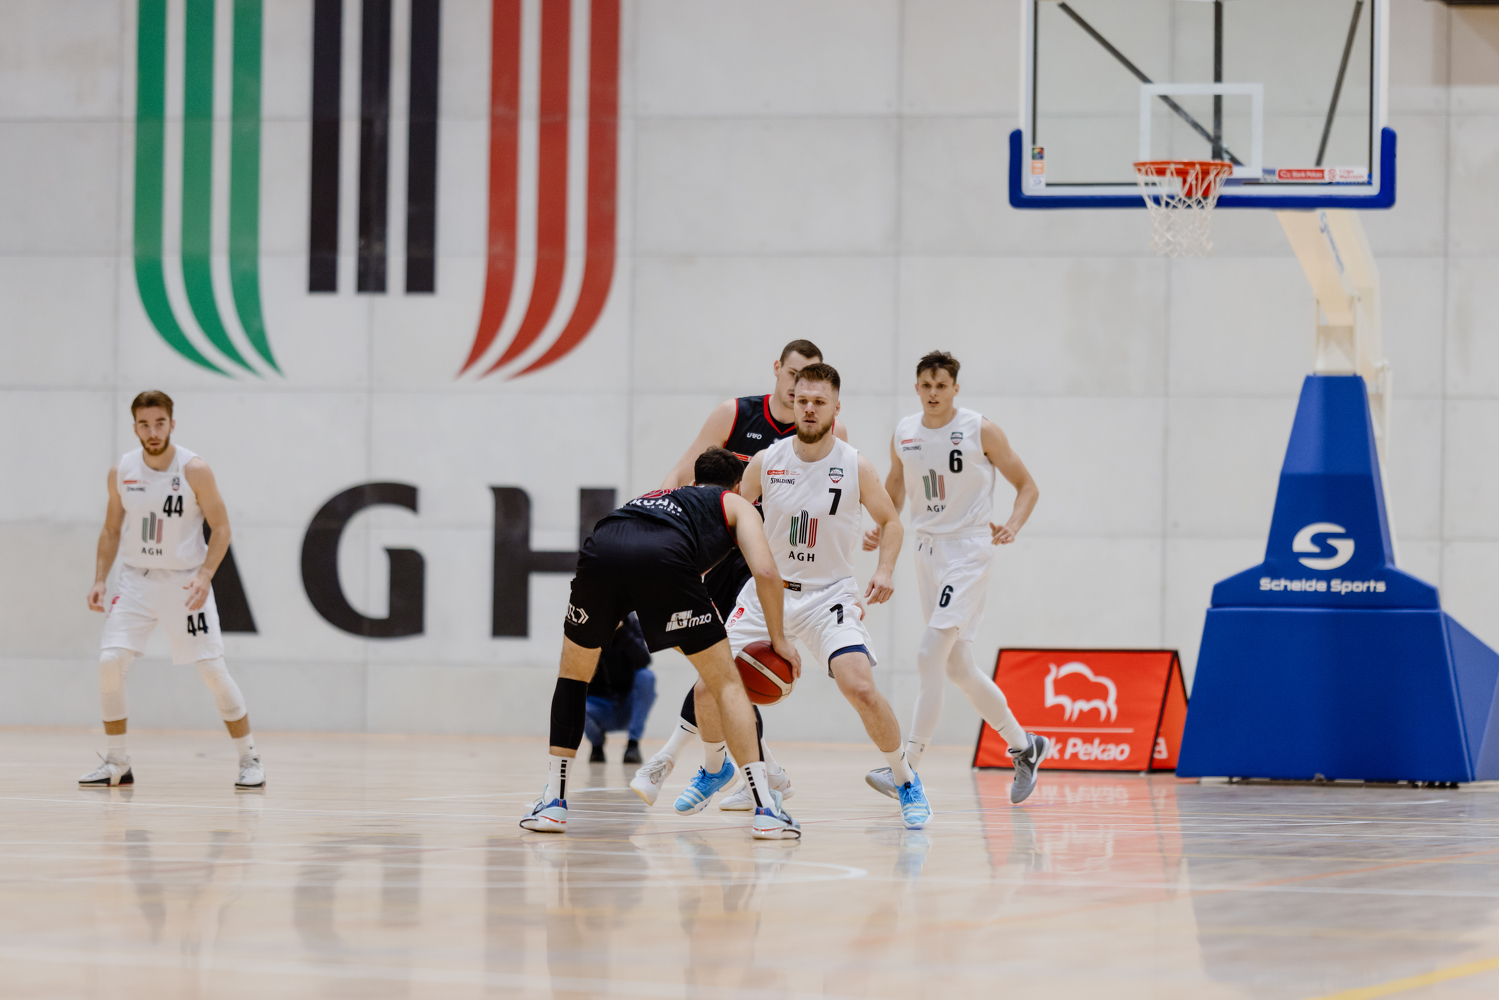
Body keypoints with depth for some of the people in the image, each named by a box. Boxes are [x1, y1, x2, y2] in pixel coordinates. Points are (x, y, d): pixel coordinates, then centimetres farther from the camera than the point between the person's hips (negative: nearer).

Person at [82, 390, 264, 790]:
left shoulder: (194, 470, -11)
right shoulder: (121, 472, -1)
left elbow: (221, 527, -7)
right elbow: (111, 530, 11)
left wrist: (204, 575, -21)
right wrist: (99, 580, 0)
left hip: (185, 581, -3)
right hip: (136, 580, 3)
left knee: (213, 670, -6)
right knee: (110, 661, -11)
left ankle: (249, 760, 7)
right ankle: (117, 764, 1)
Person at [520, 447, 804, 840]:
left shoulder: (658, 495, 45)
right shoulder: (736, 504, 32)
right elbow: (765, 572, 15)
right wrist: (778, 638, 27)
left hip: (602, 547, 4)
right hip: (666, 558, -3)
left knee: (573, 672, 28)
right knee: (726, 683, 10)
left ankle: (553, 801, 23)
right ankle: (765, 809, 1)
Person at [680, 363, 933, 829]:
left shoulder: (856, 467, -10)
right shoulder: (766, 462, -6)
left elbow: (889, 520, 4)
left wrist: (885, 570, -12)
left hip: (828, 594, -2)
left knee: (860, 687, -23)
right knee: (710, 687, -4)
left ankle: (906, 783, -3)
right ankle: (713, 768, 27)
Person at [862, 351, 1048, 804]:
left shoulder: (980, 430, -8)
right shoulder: (904, 434, 6)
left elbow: (1026, 485, -1)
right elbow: (895, 487, 21)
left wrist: (1012, 525, -18)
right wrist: (880, 529, 2)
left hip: (969, 549, -7)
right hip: (927, 549, 7)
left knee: (930, 654, -18)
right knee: (957, 666, 11)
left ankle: (907, 767, -19)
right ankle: (1023, 746, 29)